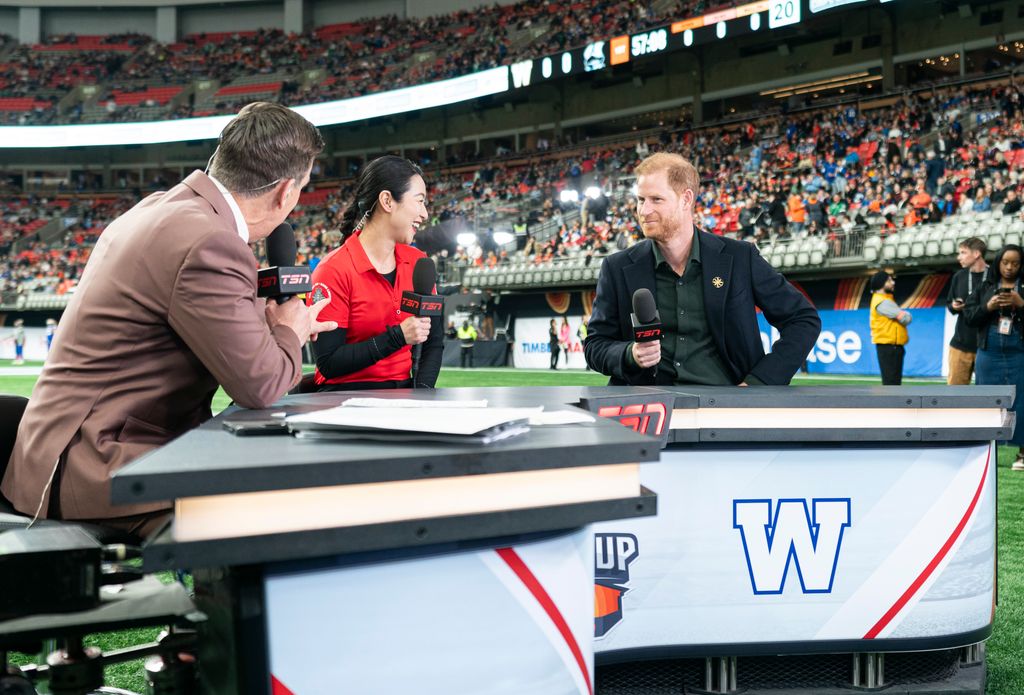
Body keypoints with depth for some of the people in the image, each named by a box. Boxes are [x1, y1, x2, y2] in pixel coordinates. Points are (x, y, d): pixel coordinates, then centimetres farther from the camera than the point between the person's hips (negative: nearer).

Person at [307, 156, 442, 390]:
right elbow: (329, 364, -13)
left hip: (404, 393, 6)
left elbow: (434, 342, 11)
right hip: (348, 393, -6)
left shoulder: (419, 263, 8)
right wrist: (398, 337, -19)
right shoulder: (334, 270, -10)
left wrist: (421, 391, -7)